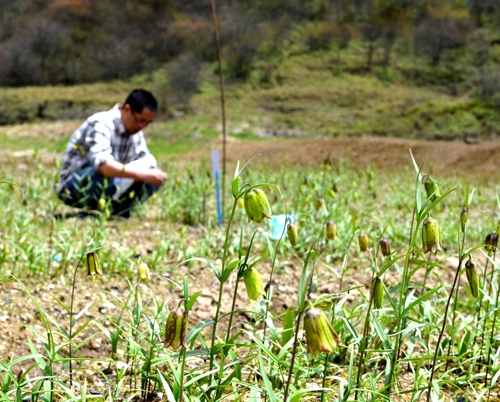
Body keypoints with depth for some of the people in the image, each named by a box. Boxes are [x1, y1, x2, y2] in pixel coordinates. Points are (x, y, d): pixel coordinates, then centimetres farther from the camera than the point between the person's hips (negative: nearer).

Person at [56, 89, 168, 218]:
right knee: (107, 172, -40)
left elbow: (147, 158, 1)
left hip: (108, 188, 8)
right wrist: (142, 174, -44)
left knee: (156, 178, -9)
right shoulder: (101, 124, -22)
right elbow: (102, 164, -38)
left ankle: (116, 211, -12)